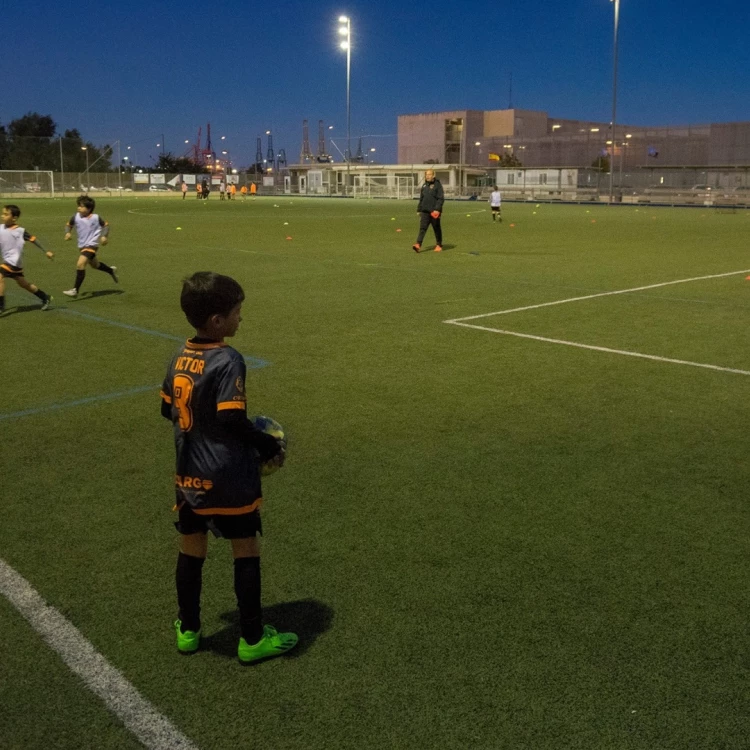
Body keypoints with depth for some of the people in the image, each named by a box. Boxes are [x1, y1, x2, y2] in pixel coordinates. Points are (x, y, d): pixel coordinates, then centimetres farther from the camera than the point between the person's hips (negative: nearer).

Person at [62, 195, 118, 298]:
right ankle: (111, 270, 55)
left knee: (80, 264, -22)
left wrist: (104, 236, -13)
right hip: (81, 246, 7)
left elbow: (105, 225, 1)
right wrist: (68, 233, -10)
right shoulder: (75, 217, -5)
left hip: (91, 245, -7)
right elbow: (69, 225, 10)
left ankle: (75, 290, -19)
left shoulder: (95, 218, -14)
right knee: (95, 265, 25)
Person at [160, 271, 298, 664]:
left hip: (190, 474, 7)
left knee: (191, 550, 18)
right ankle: (252, 639, 19)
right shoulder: (227, 361, -21)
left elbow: (168, 410, 10)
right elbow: (233, 421, -25)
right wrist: (270, 445, -11)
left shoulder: (179, 357, 2)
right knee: (246, 552, 8)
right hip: (229, 478, -7)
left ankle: (187, 629, 33)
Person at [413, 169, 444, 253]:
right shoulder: (424, 186, 13)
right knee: (422, 228, -7)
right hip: (425, 211, 5)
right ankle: (418, 244, -18)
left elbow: (441, 198, -11)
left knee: (437, 229, 7)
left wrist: (437, 209, -20)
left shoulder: (437, 185, -5)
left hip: (434, 211, -4)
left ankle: (439, 245, 20)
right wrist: (419, 210, 17)